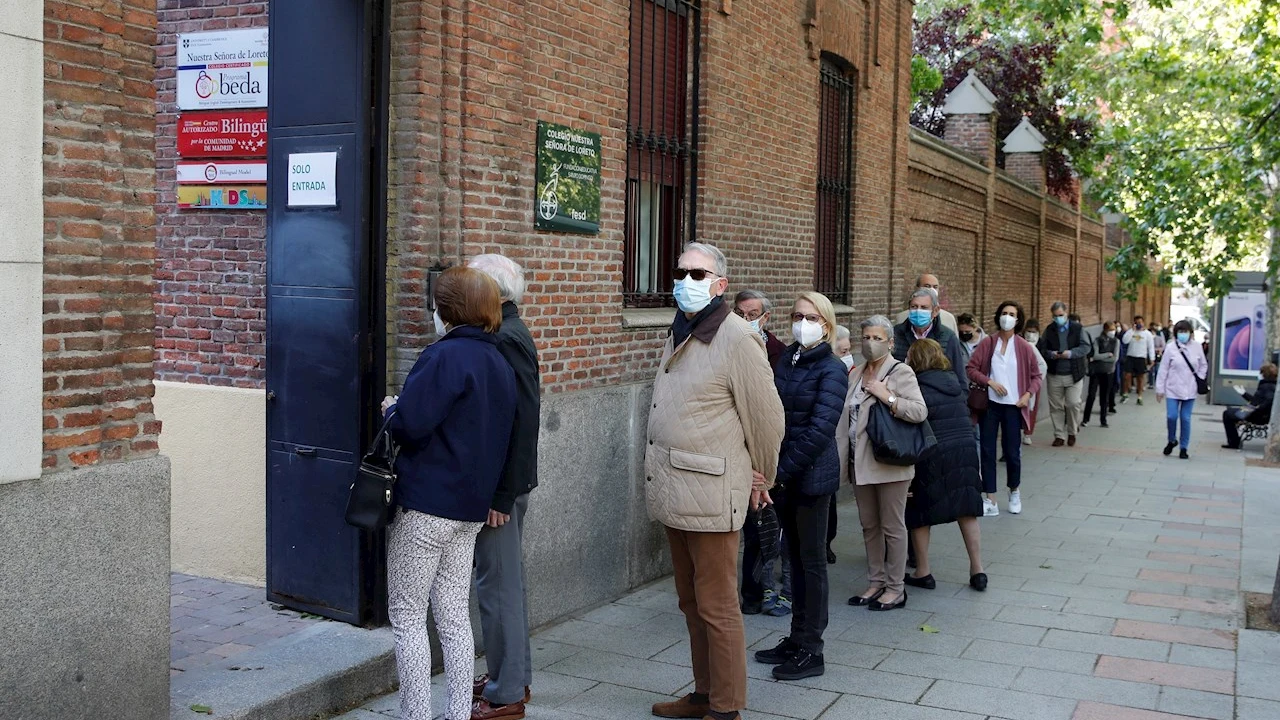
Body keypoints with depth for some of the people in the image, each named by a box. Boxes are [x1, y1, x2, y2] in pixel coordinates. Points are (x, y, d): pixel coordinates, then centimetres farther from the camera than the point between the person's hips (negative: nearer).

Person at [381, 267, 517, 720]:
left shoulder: (446, 356, -15)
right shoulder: (500, 364, 11)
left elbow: (409, 424, -22)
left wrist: (391, 410, -2)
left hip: (427, 504, -8)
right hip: (472, 507, 8)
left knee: (406, 615, 3)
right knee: (454, 614, 13)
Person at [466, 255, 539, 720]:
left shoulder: (506, 340, -19)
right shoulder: (507, 333, 10)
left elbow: (521, 421, -24)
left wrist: (501, 495, -22)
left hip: (500, 485, -10)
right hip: (503, 481, 10)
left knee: (498, 584, 0)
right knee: (506, 580, 19)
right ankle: (513, 675, 32)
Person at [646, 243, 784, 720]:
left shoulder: (737, 338, -12)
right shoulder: (677, 335, 13)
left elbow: (766, 417, -7)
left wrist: (761, 478, 4)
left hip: (710, 493, -8)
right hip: (673, 490, 8)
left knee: (716, 606, 0)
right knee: (691, 601, 16)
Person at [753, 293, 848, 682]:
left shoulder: (832, 370, -11)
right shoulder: (785, 360, 9)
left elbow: (820, 429, -17)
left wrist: (782, 470, -19)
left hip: (812, 475, -6)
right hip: (783, 475, 6)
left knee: (812, 560, 2)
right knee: (796, 558, 14)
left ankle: (811, 651, 11)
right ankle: (797, 639, 25)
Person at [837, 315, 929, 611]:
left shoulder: (900, 372, -8)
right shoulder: (857, 373, 14)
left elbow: (920, 411, -18)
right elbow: (847, 417, 18)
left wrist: (887, 397, -22)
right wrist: (842, 457, 14)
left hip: (888, 463, -7)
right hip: (861, 462, 7)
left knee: (892, 527, 2)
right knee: (869, 525, 14)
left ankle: (895, 589, 12)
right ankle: (876, 583, 26)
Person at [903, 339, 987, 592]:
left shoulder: (917, 388, -9)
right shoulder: (956, 383, 10)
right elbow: (967, 417, 13)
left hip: (931, 456, -5)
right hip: (965, 452, 6)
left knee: (920, 514, 7)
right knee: (967, 512, 10)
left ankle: (922, 573, 13)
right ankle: (977, 571, 13)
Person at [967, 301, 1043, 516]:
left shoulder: (1024, 347, 0)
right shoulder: (988, 343, 0)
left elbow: (1036, 376, 7)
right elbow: (971, 368, -1)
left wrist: (1028, 394, -8)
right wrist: (990, 382, -13)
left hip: (1013, 405, 0)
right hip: (990, 404, 1)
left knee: (1012, 451, 4)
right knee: (987, 450, 0)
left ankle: (1015, 492, 31)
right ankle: (990, 501, 7)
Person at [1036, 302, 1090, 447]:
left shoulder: (1078, 329, 2)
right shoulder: (1049, 331, 7)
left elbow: (1085, 347, -5)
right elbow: (1040, 348, 4)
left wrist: (1071, 353, -20)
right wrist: (1050, 354, -16)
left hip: (1074, 375, -2)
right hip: (1054, 375, 2)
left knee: (1073, 404, -6)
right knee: (1056, 407, 5)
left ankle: (1072, 432, 16)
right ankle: (1059, 435, 14)